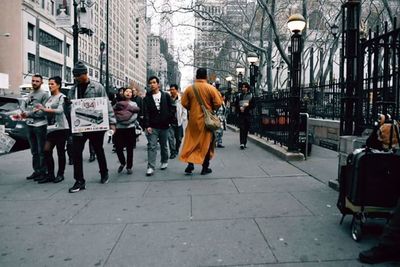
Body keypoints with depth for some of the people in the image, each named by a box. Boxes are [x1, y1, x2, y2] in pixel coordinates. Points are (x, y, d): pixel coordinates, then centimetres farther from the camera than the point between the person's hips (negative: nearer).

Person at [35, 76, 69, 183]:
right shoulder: (49, 98, 17)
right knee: (47, 151, 1)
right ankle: (50, 175, 8)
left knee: (60, 152, -1)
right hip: (51, 128, 7)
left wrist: (45, 109, -23)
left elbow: (60, 110, -19)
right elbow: (47, 113, 21)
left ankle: (60, 174, 11)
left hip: (61, 128, -7)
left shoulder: (61, 97, -4)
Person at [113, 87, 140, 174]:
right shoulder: (118, 103, 8)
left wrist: (127, 120, -13)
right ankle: (122, 162, 23)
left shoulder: (134, 104, 8)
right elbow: (116, 115, -1)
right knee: (118, 148, -2)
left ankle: (129, 167, 15)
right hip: (119, 129, 0)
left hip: (130, 128, 0)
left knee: (130, 149, 3)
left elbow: (135, 116, -4)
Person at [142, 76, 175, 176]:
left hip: (164, 126, 1)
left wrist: (168, 120, -3)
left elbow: (172, 109, 5)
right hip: (152, 127, -1)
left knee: (164, 146, 14)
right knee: (151, 146, -8)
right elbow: (145, 113, -4)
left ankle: (164, 161, 34)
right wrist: (147, 126, -13)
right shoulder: (147, 98, 2)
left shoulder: (166, 96, 4)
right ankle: (150, 167, -8)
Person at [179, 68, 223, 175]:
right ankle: (205, 168, 14)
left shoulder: (189, 88, -2)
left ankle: (190, 164, 6)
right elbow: (218, 103, -11)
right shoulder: (211, 88, -8)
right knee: (207, 143, 9)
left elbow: (184, 103, -1)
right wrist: (211, 109, 8)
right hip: (207, 120, -2)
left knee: (191, 141, 14)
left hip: (193, 119, 2)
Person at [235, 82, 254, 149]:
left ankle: (244, 143, 14)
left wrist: (248, 105, -13)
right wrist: (240, 108, -9)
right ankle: (242, 143, -16)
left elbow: (253, 105, 5)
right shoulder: (239, 96, 8)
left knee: (246, 129, 4)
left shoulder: (251, 96, 7)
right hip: (241, 115, -1)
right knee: (242, 128, -11)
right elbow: (236, 105, 9)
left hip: (248, 114, 1)